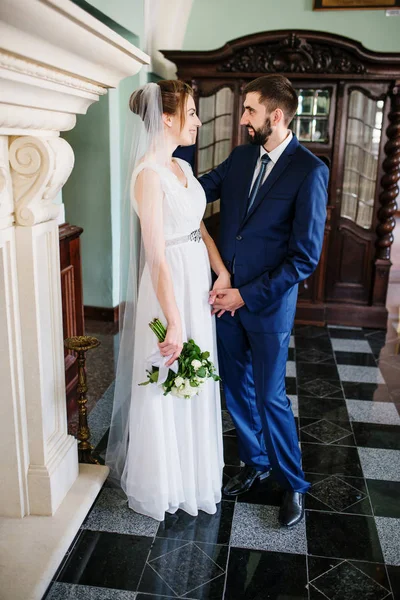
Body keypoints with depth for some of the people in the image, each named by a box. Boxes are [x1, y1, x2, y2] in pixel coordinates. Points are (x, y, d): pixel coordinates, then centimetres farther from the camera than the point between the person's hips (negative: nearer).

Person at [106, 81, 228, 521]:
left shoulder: (182, 167, 8)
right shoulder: (148, 174, -20)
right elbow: (156, 256, -23)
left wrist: (222, 272, -2)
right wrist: (173, 322, -22)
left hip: (199, 283, 9)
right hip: (169, 288, -9)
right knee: (166, 390, 9)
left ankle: (191, 465, 45)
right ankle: (162, 481, 32)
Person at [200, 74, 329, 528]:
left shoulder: (309, 171, -15)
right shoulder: (241, 157, 4)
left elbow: (305, 257, -16)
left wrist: (246, 296, -16)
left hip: (268, 303, -5)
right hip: (225, 297, 6)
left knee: (270, 396, 5)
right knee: (236, 388, 16)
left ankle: (293, 484, 28)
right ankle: (255, 461, 40)